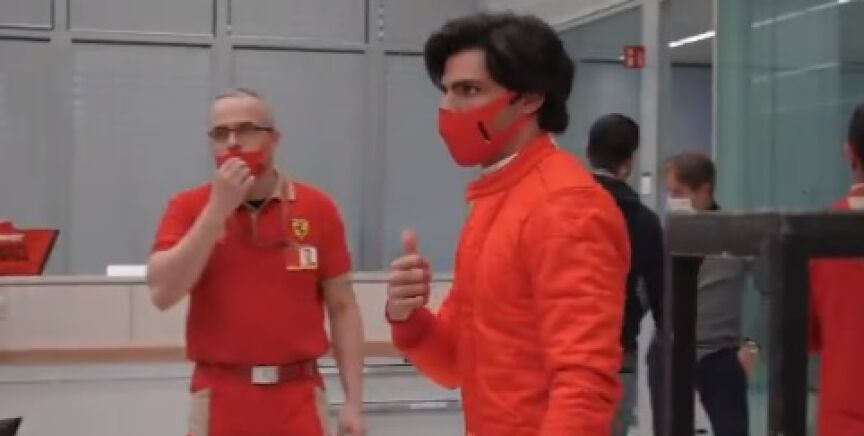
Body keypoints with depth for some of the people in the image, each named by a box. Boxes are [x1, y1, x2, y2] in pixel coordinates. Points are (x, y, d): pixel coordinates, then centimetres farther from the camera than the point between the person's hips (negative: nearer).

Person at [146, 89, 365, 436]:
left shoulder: (317, 208, 0)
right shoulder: (188, 208, 0)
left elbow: (342, 308, 3)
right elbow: (163, 292, -15)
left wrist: (354, 401, -2)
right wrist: (218, 209, -18)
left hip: (299, 400, 0)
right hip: (220, 400, 0)